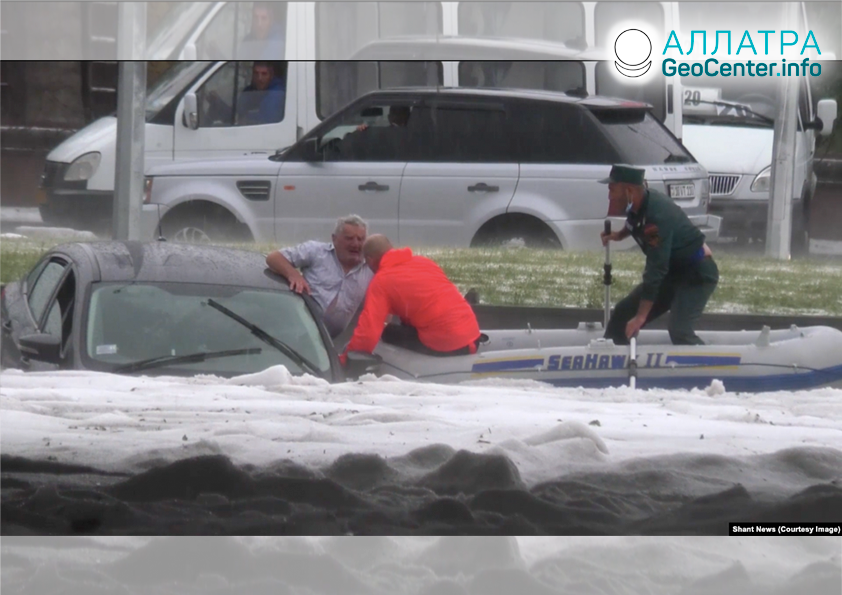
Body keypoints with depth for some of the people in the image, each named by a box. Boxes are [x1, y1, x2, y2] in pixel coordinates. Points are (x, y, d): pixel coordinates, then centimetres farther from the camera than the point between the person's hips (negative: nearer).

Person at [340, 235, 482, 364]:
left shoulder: (381, 281, -4)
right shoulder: (424, 262, 16)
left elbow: (368, 331, -11)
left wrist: (346, 356, 4)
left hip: (445, 346, -7)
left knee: (390, 333, 16)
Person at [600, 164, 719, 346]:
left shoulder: (657, 215, -33)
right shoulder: (642, 204, -5)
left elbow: (656, 270, -34)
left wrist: (641, 316, -32)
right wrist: (618, 235, 7)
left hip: (697, 273, -10)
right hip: (674, 270, 10)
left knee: (679, 333, -28)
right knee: (624, 313, 11)